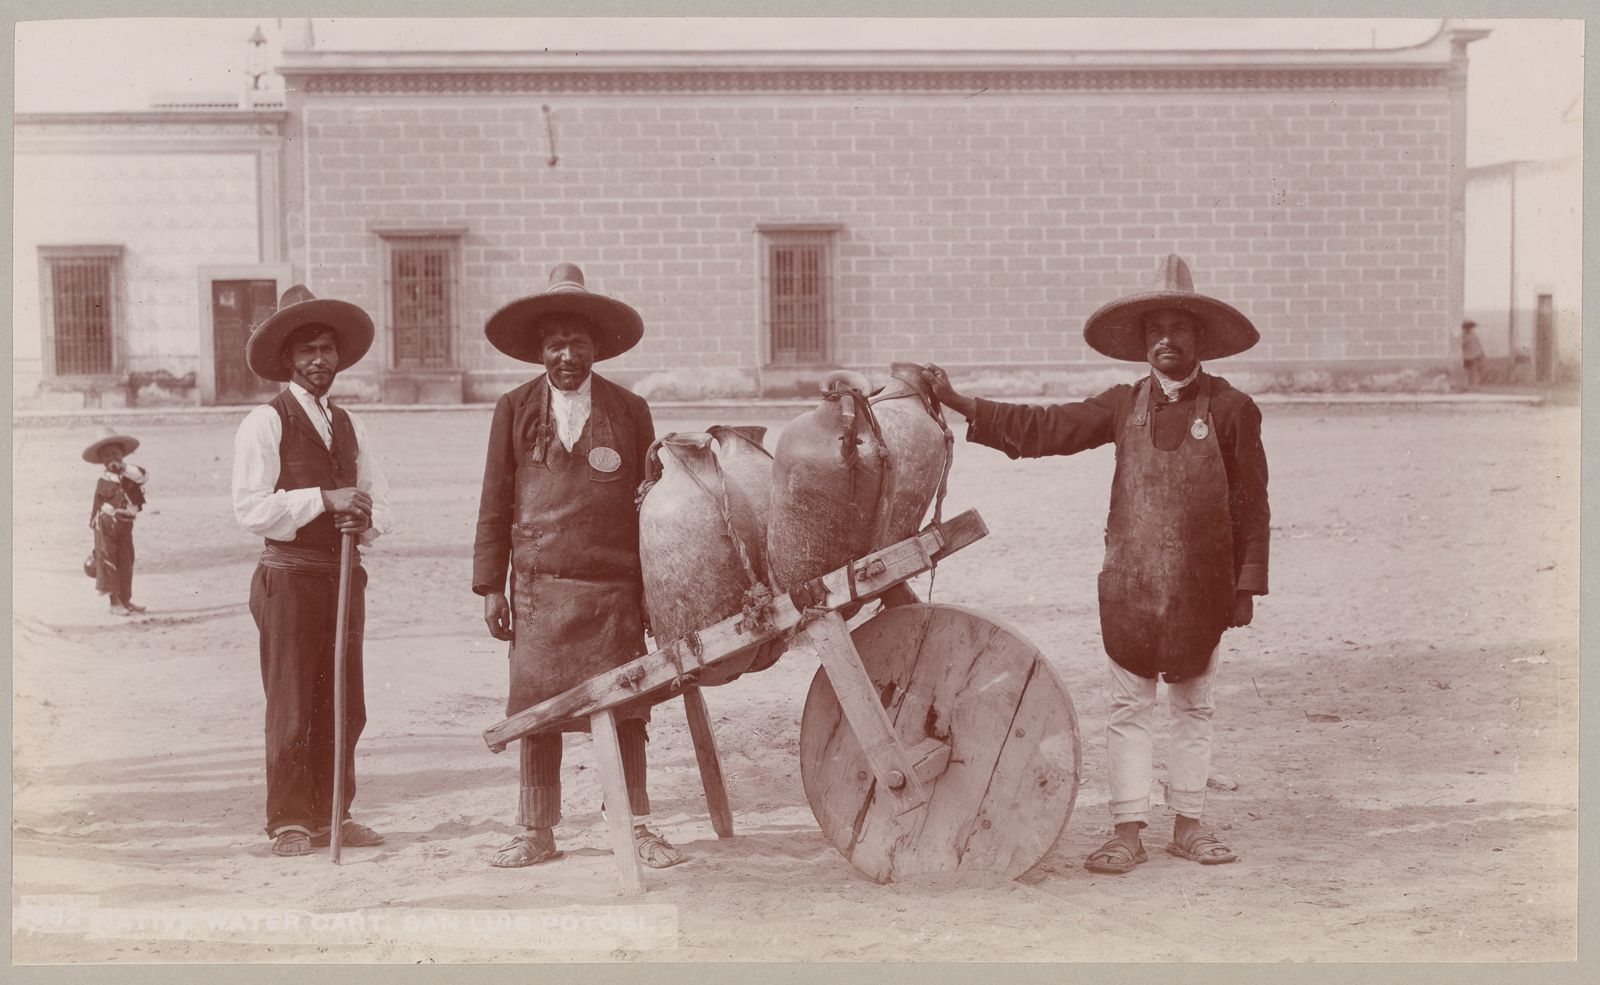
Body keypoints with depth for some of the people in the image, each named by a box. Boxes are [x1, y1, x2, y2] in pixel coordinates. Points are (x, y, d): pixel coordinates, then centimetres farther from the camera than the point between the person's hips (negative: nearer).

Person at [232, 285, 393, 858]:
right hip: (290, 574, -6)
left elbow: (378, 500, 17)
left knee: (344, 707, 8)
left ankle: (333, 815, 17)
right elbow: (251, 508, -12)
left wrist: (364, 519, -6)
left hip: (344, 574, 6)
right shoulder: (265, 423, -3)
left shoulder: (349, 426, 18)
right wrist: (324, 498, -17)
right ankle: (289, 823, 3)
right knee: (291, 708, -3)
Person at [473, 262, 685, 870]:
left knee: (623, 710, 2)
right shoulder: (514, 410, 7)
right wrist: (490, 586, 2)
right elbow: (495, 505, 8)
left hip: (614, 590, 0)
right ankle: (536, 832, 13)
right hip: (538, 587, 0)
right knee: (538, 709, 2)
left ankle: (636, 828, 12)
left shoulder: (629, 411, 7)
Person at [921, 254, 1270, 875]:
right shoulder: (1124, 406, 5)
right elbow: (1042, 428, 5)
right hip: (1129, 586, 2)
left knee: (1193, 707, 10)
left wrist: (1247, 585, -3)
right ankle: (1128, 830, 8)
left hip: (1201, 590, -1)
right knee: (1129, 708, 3)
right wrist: (958, 403, -1)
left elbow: (1250, 504, 0)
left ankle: (1187, 824, 20)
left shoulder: (1231, 410, -1)